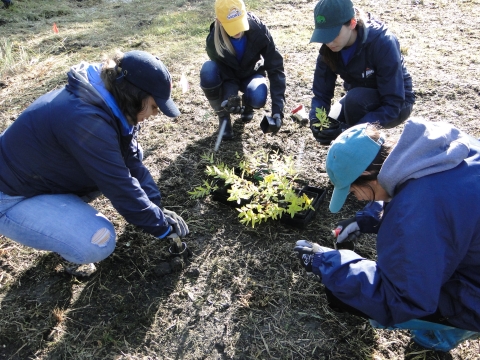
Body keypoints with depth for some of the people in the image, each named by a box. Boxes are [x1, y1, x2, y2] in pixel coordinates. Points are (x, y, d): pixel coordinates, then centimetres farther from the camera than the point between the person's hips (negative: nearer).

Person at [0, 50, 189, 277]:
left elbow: (132, 162, -2)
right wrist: (162, 226, -17)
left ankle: (70, 209, 9)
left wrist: (157, 209, -6)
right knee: (98, 243, -28)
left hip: (45, 175, 9)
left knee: (131, 155, 2)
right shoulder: (86, 119, -35)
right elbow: (121, 189, -30)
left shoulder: (110, 102, -8)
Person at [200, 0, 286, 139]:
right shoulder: (214, 41, -29)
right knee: (208, 71, -35)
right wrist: (228, 97, -41)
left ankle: (247, 105, 5)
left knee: (257, 99, -35)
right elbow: (226, 74, -19)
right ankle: (223, 116, -12)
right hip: (228, 76, 1)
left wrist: (277, 108, -36)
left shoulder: (259, 30, -31)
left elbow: (275, 67, -28)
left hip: (251, 74, 0)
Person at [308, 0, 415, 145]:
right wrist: (316, 121, -33)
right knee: (326, 129, -16)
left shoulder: (383, 43, -32)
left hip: (397, 105, -5)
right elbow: (321, 93, -13)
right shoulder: (329, 49, -17)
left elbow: (392, 105, -33)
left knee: (356, 98, -34)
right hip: (359, 101, 5)